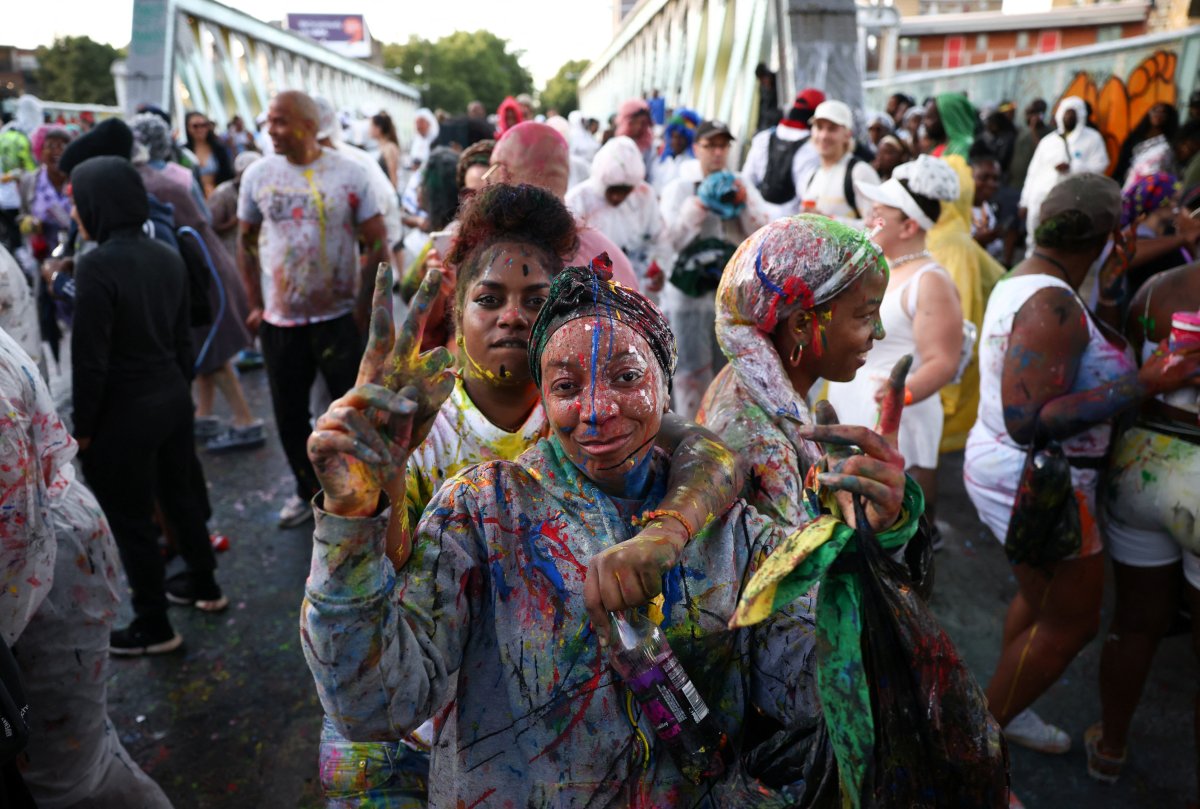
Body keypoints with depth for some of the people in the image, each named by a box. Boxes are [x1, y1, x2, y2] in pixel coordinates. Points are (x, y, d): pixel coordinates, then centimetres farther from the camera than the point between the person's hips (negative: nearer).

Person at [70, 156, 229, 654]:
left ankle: (153, 627, 20)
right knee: (180, 495, 22)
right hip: (172, 398, 7)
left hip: (124, 412, -7)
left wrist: (82, 426, -9)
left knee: (132, 520, 7)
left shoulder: (96, 265, -21)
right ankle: (205, 586, 39)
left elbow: (90, 358, -19)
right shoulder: (167, 257, 2)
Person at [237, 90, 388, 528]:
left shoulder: (349, 174, -7)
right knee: (289, 414, 13)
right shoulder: (258, 174, 1)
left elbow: (377, 244, -5)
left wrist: (364, 307, -10)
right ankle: (309, 490, 33)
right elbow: (246, 241, 10)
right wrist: (256, 305, 5)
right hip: (280, 320, 3)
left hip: (339, 317, -3)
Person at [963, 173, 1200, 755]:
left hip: (999, 468, 10)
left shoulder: (1017, 283, 5)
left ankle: (1003, 711, 44)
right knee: (1071, 622, 9)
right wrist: (1144, 384, -31)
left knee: (1038, 599, 26)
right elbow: (1029, 424, -32)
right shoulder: (1055, 304, -26)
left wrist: (1104, 300, 17)